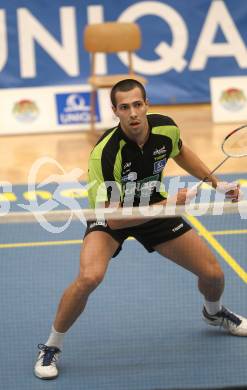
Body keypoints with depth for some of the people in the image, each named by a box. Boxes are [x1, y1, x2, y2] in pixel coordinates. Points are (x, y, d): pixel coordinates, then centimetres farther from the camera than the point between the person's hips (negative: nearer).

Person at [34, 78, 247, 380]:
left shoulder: (166, 128, -19)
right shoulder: (105, 153, -35)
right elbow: (113, 218, -32)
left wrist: (215, 181, 4)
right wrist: (168, 205, -36)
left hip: (155, 207, 5)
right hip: (110, 215, -5)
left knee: (213, 273, 5)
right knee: (89, 277, -33)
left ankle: (214, 312, 44)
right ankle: (51, 347, -10)